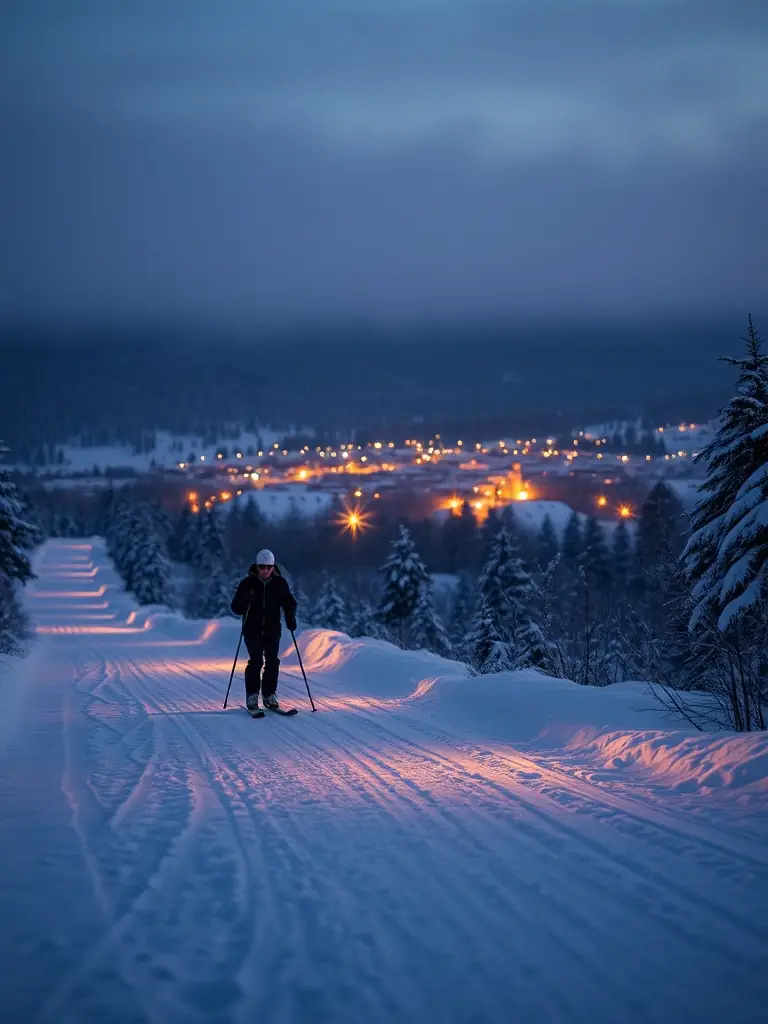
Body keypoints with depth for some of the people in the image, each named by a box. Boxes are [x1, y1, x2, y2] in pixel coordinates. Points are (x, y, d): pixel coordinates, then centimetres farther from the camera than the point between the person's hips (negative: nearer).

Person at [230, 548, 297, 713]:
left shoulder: (280, 583, 0)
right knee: (256, 661, -13)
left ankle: (269, 695, 12)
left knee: (272, 662, -2)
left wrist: (290, 618, -7)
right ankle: (252, 696, -4)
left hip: (272, 630, 2)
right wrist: (244, 601, -27)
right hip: (252, 630, -2)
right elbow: (235, 607, -6)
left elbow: (289, 603, 10)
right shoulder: (248, 583, -5)